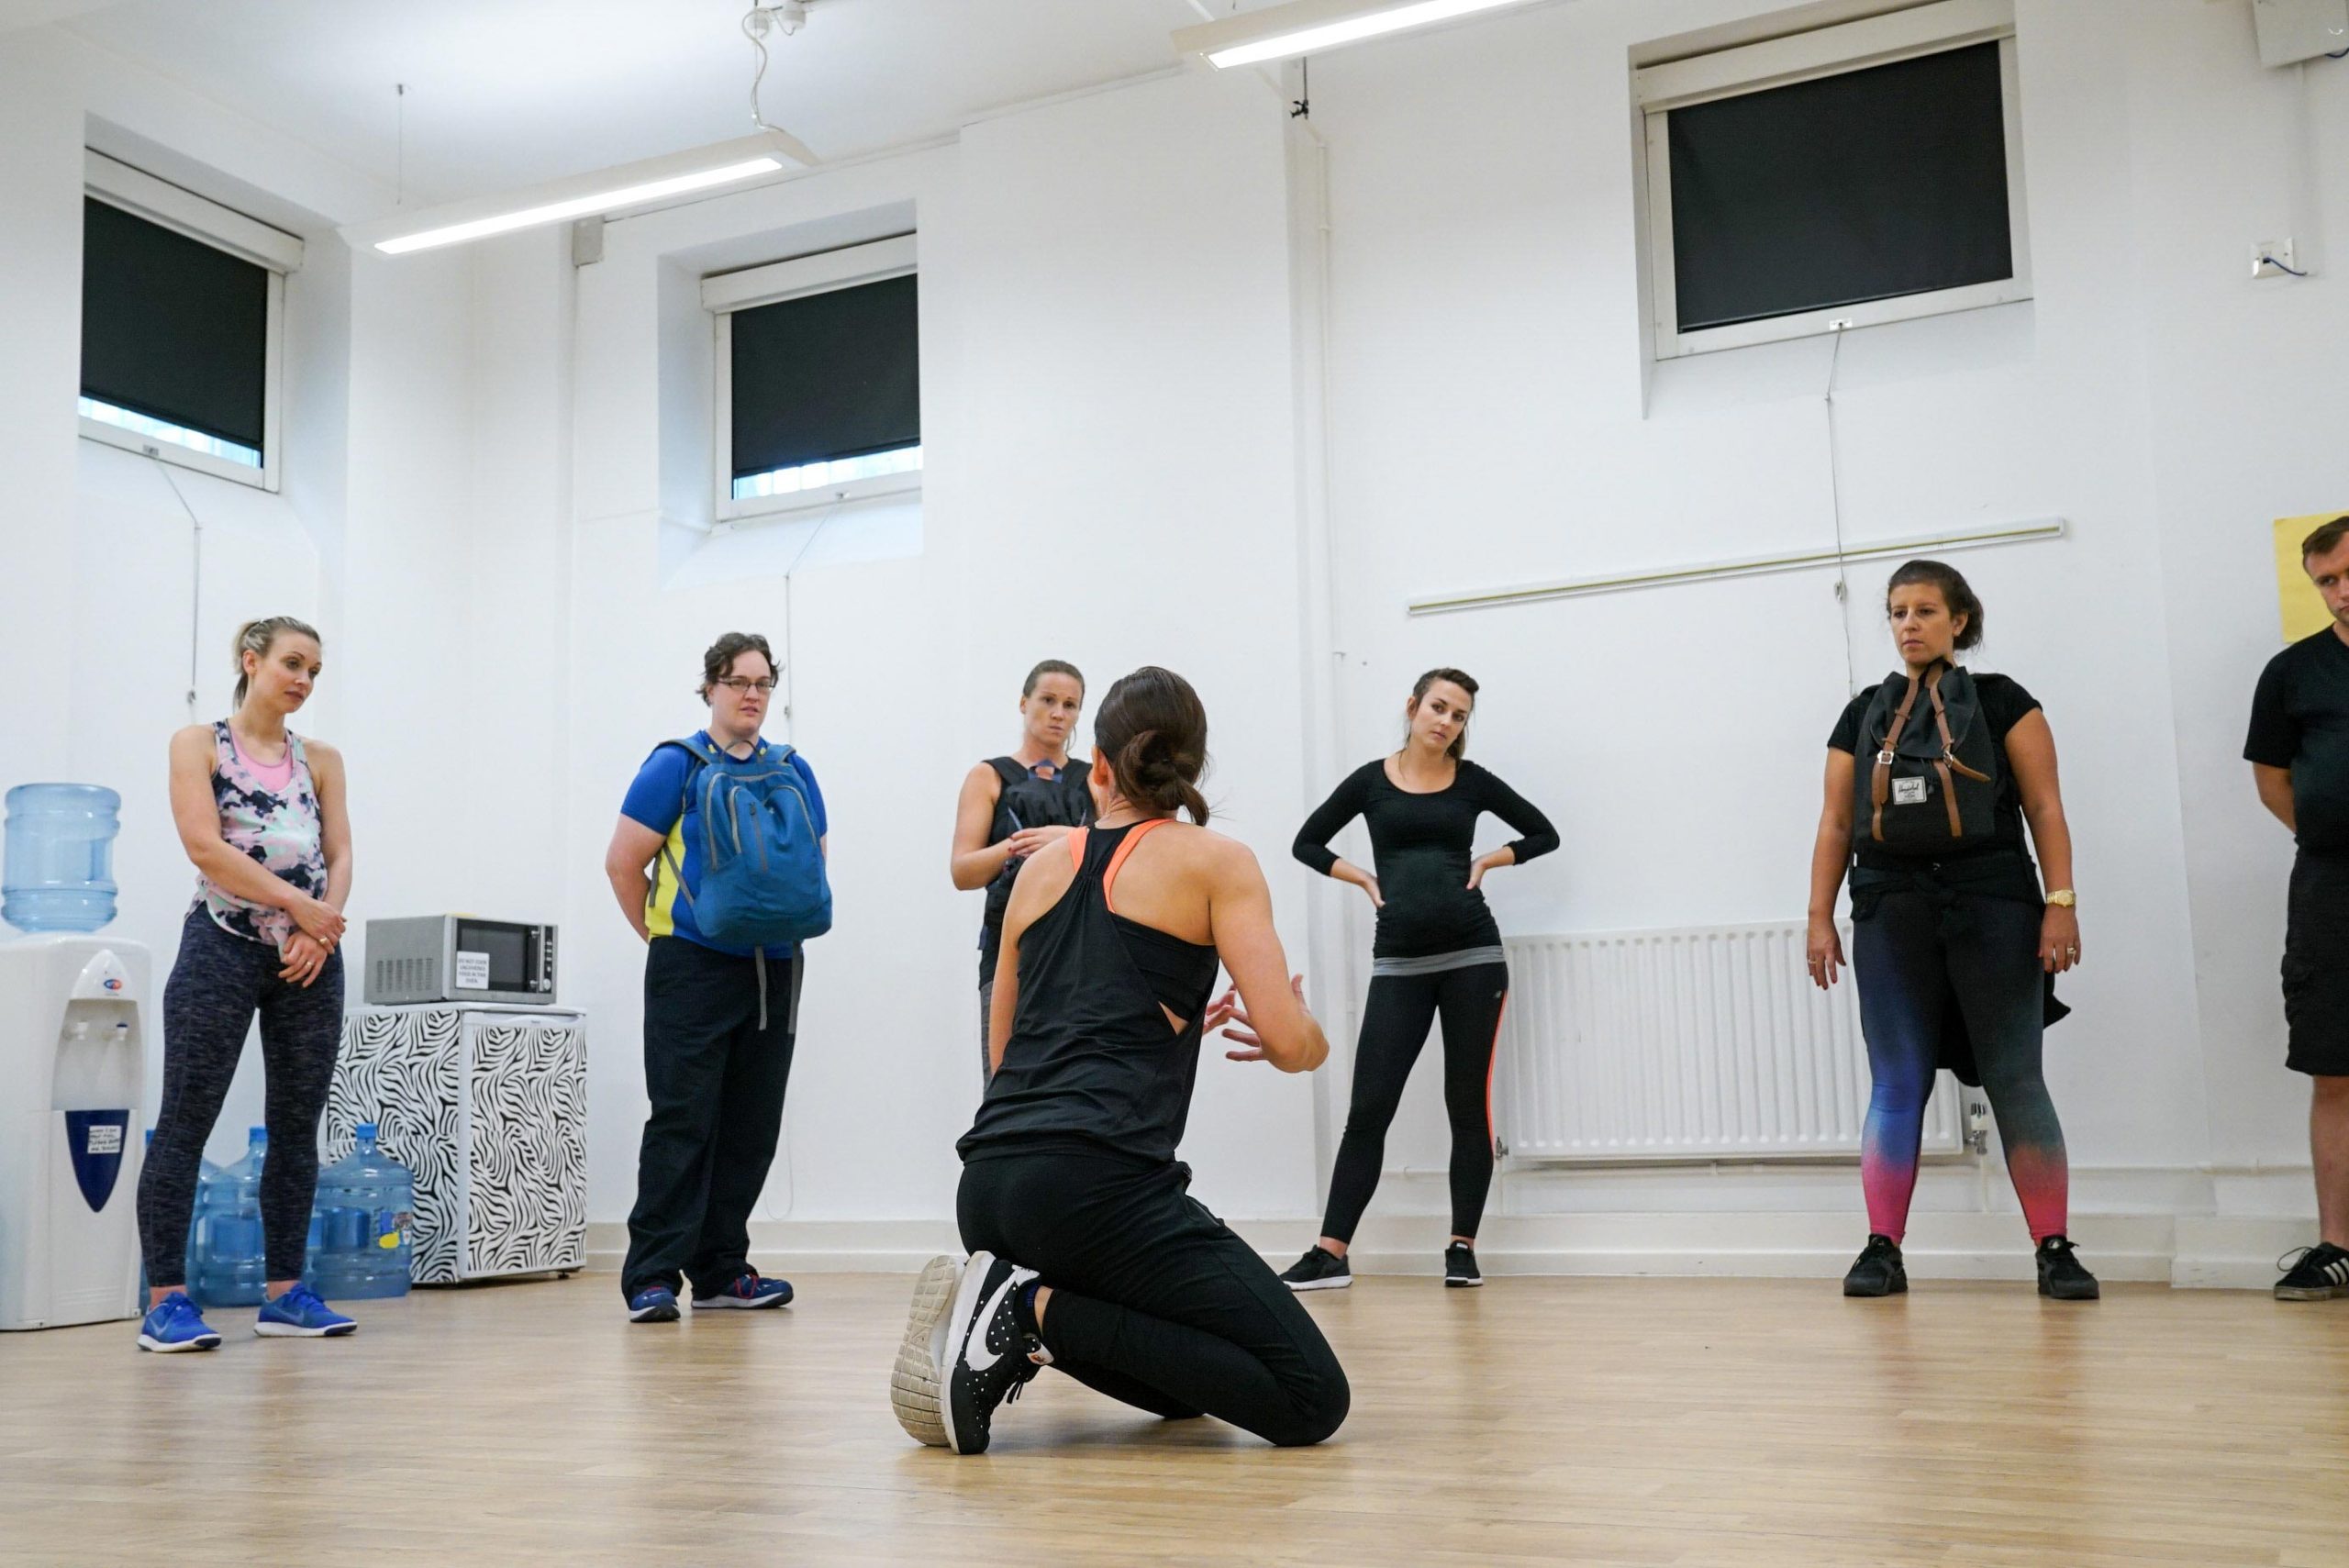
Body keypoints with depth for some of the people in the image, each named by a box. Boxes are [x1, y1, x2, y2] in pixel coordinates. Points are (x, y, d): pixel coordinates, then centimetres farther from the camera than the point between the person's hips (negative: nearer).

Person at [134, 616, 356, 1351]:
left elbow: (339, 855, 7)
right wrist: (299, 905, -12)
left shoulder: (321, 760, 14)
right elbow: (205, 848, -9)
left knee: (298, 1125, 6)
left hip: (309, 958, 5)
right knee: (186, 1122, -5)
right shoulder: (200, 745, 2)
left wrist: (322, 930, -11)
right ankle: (165, 1300, 0)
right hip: (223, 947, -4)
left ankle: (285, 1294, 13)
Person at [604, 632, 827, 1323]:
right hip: (693, 972, -5)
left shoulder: (794, 772, 11)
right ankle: (652, 1277, -2)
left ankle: (721, 1271, 16)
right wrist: (663, 936, 3)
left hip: (774, 972, 5)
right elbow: (623, 863, -3)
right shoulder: (677, 766, -3)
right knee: (682, 1123, -7)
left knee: (750, 1128, 7)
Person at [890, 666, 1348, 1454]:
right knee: (1311, 1401, -3)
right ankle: (1045, 1314, -11)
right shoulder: (1217, 862, 3)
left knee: (1182, 1383, 24)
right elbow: (1289, 1042, -6)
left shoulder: (1041, 866, 19)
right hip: (1099, 1179, -7)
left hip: (989, 1186, 7)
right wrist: (1315, 1042, 19)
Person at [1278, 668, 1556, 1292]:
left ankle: (1462, 1247, 12)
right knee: (1369, 1108, -3)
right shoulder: (1371, 780, 6)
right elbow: (1307, 843, 14)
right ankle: (1330, 1253, -1)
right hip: (1398, 962, 0)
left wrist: (1487, 862, 2)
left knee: (1468, 1105, 3)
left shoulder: (1472, 781, 6)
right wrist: (1362, 877, 2)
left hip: (1471, 955, 0)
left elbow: (1544, 834, 14)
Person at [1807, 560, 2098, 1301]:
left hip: (1991, 905, -2)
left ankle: (2055, 1250, 5)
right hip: (1890, 909, 2)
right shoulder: (1864, 715, 14)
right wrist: (1820, 917, 6)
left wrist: (2061, 902, -8)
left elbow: (2045, 807, 1)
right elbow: (1836, 823, 12)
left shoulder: (2000, 702, 5)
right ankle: (1883, 1248, 3)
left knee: (2016, 1079, -1)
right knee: (1896, 1084, 1)